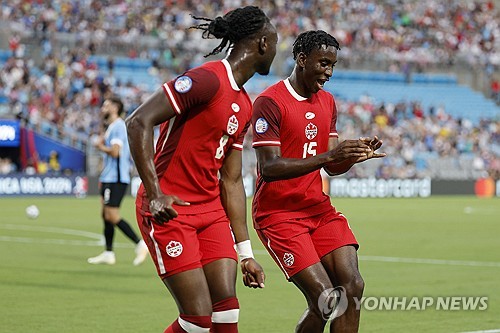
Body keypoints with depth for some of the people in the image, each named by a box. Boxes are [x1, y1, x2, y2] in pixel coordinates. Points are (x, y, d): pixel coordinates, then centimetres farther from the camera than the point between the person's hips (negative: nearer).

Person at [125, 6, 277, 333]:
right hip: (170, 209, -8)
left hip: (211, 209, 8)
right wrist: (155, 193, -26)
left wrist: (245, 251, 15)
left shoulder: (245, 106, 13)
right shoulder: (208, 79, -15)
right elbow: (139, 122, -20)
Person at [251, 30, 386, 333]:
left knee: (352, 286, -10)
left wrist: (355, 154, -9)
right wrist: (328, 156, -28)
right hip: (278, 214, -7)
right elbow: (269, 168, -21)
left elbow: (331, 166, 13)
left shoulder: (328, 102, 13)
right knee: (326, 301, -15)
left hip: (318, 208, 7)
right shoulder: (270, 102, -12)